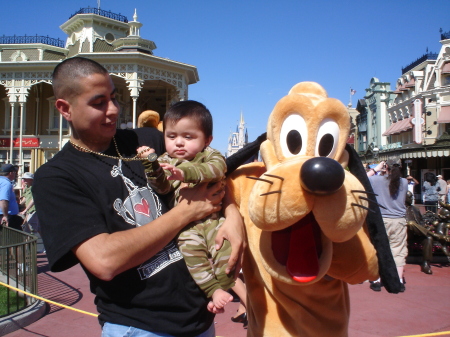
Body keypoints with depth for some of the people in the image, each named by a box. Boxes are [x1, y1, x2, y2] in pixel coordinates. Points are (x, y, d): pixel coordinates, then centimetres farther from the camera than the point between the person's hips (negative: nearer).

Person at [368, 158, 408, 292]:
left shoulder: (377, 180, -7)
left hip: (381, 220, -2)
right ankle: (399, 281, 8)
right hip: (399, 221, 2)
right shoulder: (404, 182, 1)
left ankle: (377, 281, 8)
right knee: (398, 251, 6)